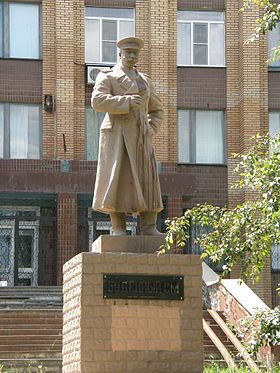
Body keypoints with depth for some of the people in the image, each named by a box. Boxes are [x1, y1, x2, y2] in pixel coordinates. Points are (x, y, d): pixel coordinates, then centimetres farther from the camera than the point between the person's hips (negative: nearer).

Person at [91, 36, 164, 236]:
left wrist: (151, 130, 8)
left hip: (139, 138, 5)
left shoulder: (144, 80, 19)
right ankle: (118, 228, -5)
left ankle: (149, 227, -5)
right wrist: (126, 102, -19)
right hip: (117, 136, -5)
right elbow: (97, 101, -15)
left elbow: (157, 110, 27)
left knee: (146, 178, -4)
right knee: (117, 180, -8)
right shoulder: (107, 77, 3)